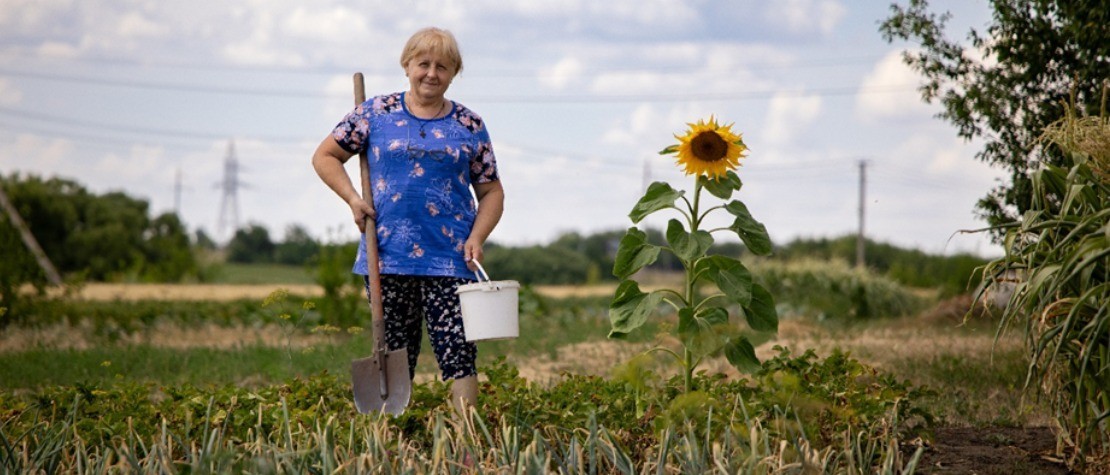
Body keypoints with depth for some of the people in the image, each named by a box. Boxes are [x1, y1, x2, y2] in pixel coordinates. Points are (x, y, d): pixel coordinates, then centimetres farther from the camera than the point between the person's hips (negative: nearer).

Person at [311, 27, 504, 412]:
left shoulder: (469, 126, 8)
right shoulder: (376, 113, 6)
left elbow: (491, 191, 11)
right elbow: (325, 156, 13)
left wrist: (477, 237, -5)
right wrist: (353, 199, -1)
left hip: (449, 259, 0)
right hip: (387, 256, 0)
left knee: (459, 354, -9)